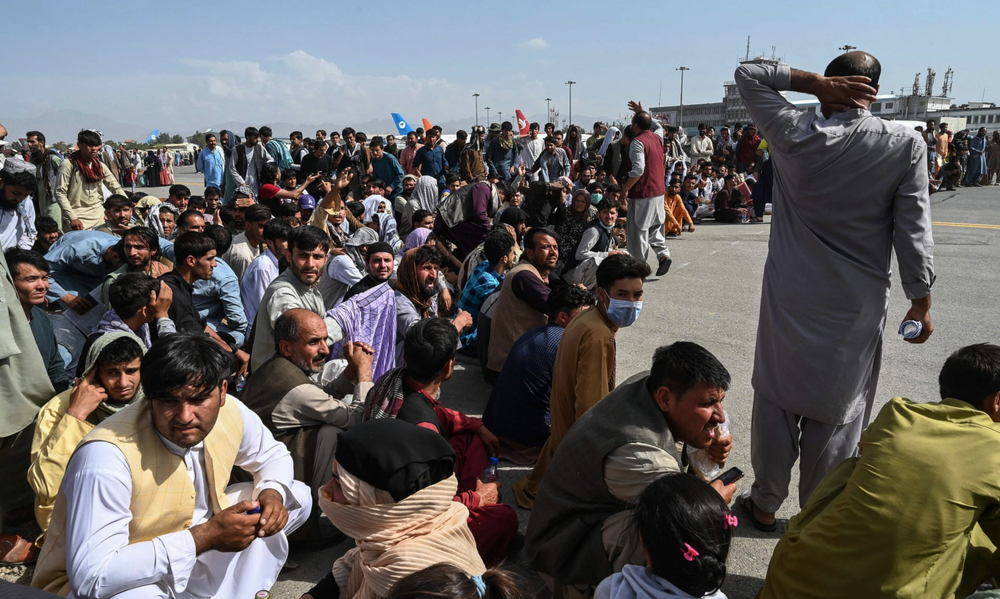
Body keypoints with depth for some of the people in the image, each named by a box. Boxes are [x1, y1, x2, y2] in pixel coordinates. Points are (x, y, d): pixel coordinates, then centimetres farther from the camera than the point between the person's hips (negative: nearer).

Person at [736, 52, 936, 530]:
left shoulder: (795, 135, -10)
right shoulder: (905, 145, -9)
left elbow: (747, 74, 3)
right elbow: (913, 231, -7)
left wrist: (816, 83, -7)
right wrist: (921, 301, 3)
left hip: (790, 298, 0)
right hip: (856, 305, 0)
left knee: (777, 401, 13)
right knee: (836, 413, 11)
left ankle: (765, 503, 27)